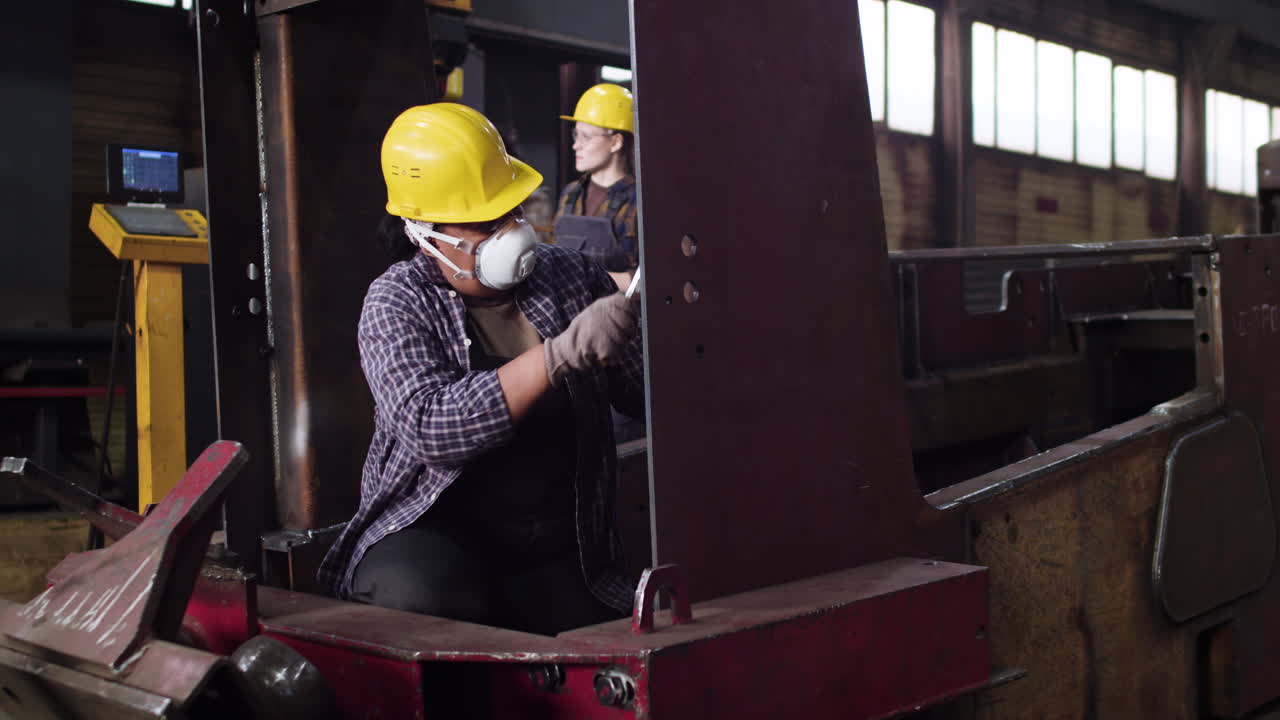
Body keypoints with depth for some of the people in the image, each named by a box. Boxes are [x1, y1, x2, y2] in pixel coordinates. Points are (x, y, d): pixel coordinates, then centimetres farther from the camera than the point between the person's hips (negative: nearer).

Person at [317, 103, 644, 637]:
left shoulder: (572, 277, 4)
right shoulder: (398, 303, -5)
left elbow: (645, 391, 4)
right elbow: (430, 430, -23)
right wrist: (562, 354, -30)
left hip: (561, 552, 4)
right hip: (434, 532, -3)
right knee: (417, 598, -34)